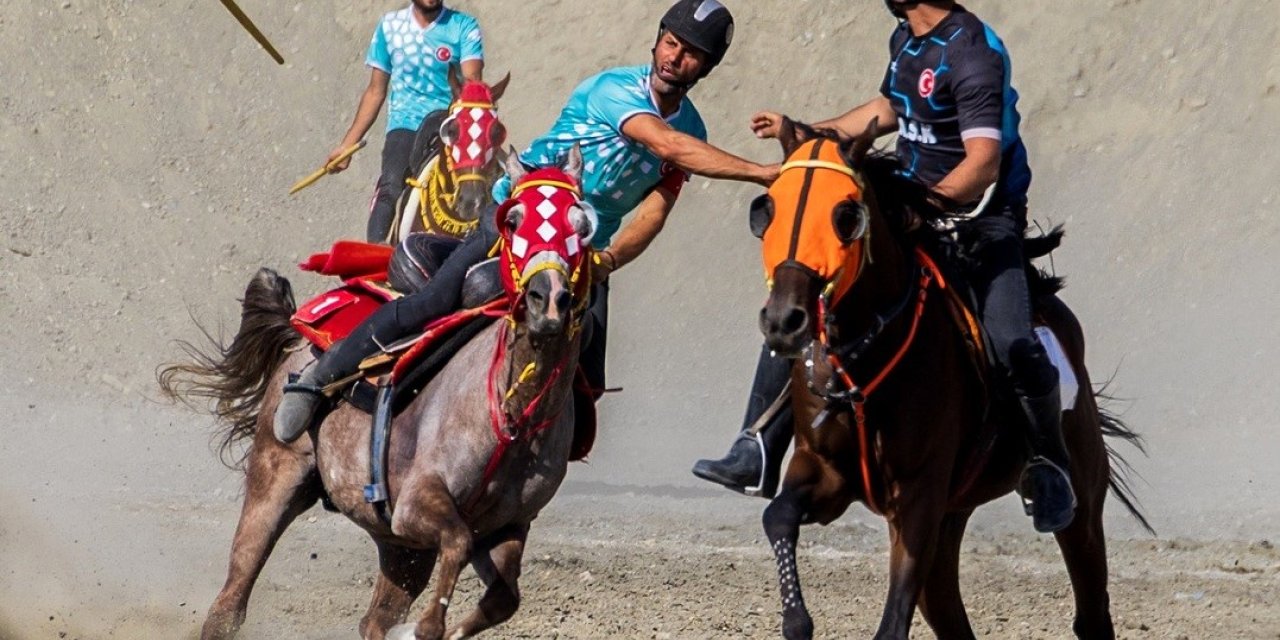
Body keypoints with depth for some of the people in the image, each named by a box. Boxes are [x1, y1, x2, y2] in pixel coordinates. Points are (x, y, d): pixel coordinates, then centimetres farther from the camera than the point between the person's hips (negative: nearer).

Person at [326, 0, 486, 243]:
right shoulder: (390, 26, 13)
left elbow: (471, 80, -9)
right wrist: (347, 145, 16)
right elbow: (376, 91, 18)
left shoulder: (464, 27, 6)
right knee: (391, 188, -24)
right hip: (405, 128, 0)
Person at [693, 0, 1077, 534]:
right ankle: (757, 455, 5)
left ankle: (1048, 470, -3)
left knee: (1014, 348, -27)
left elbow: (983, 164, -28)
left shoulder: (972, 53, -19)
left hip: (981, 216, -8)